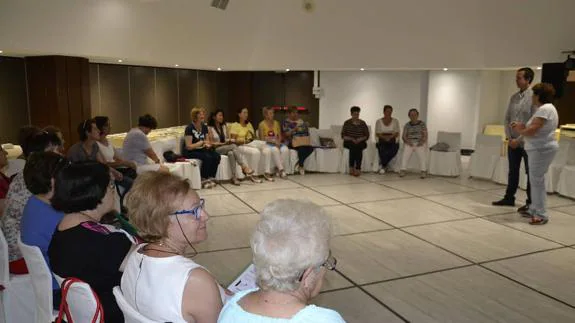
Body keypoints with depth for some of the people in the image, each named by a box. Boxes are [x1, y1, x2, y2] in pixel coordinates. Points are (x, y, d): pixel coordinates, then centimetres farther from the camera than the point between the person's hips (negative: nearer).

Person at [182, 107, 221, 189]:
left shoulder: (204, 127, 5)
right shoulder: (189, 128, -16)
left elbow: (208, 141, 10)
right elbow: (189, 146, -21)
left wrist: (208, 144, -13)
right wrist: (201, 142, -17)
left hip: (200, 150, 7)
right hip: (189, 152, -7)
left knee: (217, 156, -18)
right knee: (207, 157, -31)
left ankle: (211, 178, -9)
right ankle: (204, 180, -18)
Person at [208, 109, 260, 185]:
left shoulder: (224, 126, 16)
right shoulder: (210, 128, -2)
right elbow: (211, 143, -6)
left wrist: (229, 141, -6)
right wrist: (223, 143, -16)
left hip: (227, 147, 5)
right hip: (216, 149, -5)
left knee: (231, 153, -33)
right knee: (234, 146, -32)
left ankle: (234, 177, -43)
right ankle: (245, 168, -40)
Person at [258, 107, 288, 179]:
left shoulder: (276, 123, 10)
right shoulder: (262, 124, -5)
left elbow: (280, 136, 10)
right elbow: (262, 138, -9)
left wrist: (278, 142, -11)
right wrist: (273, 140, -18)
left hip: (276, 143, 5)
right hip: (266, 144, -4)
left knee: (285, 149, -27)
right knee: (275, 150, -36)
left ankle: (278, 168, -17)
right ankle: (281, 169, -27)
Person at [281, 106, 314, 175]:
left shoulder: (302, 122, 17)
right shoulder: (286, 122, 3)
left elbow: (307, 133, 16)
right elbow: (286, 134, -9)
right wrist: (294, 129, -21)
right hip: (291, 143, -5)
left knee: (310, 148, -25)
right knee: (302, 148, -34)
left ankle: (299, 164, -11)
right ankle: (301, 166, -14)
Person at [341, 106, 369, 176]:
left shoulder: (363, 123, 7)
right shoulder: (347, 123, 4)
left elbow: (367, 135, 7)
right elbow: (343, 135, 0)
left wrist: (361, 139, -12)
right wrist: (351, 139, -15)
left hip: (360, 142, 1)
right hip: (349, 142, 0)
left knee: (358, 147, -32)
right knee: (353, 147, -32)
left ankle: (357, 168, -34)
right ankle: (353, 168, -30)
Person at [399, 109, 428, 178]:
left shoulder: (422, 124, 5)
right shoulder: (407, 125, 10)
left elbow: (425, 135, 0)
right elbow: (403, 136, 5)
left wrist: (422, 141, -18)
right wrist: (407, 141, -15)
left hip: (420, 143, -1)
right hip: (409, 143, 1)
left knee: (422, 155, -25)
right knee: (405, 154, -23)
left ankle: (424, 171, -26)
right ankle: (402, 170, -21)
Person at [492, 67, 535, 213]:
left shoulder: (534, 97, -12)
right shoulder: (514, 97, 8)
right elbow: (507, 118, 11)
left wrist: (519, 140, -15)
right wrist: (509, 137, 1)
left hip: (527, 142, -6)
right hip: (512, 141, 6)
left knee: (530, 173, 4)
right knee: (513, 171, 14)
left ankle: (530, 203, 12)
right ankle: (509, 198, 24)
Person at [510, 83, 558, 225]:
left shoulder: (544, 109, -17)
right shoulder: (546, 108, 17)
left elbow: (531, 131, -23)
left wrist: (519, 131, -4)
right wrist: (522, 126, 3)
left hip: (542, 149, -11)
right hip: (540, 149, 11)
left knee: (537, 180, -7)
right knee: (536, 180, 17)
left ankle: (541, 215, -2)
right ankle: (534, 209, 27)